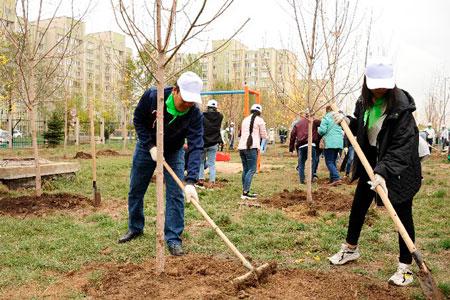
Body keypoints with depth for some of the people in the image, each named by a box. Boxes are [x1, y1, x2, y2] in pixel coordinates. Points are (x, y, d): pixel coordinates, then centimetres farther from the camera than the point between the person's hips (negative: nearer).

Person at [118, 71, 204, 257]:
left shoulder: (195, 115, -31)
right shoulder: (152, 96, -30)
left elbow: (196, 147, -36)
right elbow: (138, 120, -13)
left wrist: (190, 181, -46)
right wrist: (150, 146, -23)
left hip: (173, 152, -1)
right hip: (147, 147, 1)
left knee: (175, 194, -9)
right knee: (135, 191, 11)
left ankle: (173, 239, 2)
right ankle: (135, 228, 32)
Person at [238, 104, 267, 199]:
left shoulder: (245, 119, 20)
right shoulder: (259, 120, 2)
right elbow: (264, 136, 4)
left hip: (241, 147, 7)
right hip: (251, 147, -7)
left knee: (245, 169, 12)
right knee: (252, 169, -7)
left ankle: (245, 191, 14)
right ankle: (245, 192, -14)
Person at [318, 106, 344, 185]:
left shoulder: (326, 118, -6)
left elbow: (322, 130, -12)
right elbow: (342, 130, 18)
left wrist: (319, 129, 8)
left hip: (330, 143, -7)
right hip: (339, 142, 7)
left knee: (329, 161, -5)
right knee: (333, 161, 14)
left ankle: (336, 178, -18)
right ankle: (332, 179, 15)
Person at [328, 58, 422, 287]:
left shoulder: (401, 106, -23)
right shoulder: (364, 102, -2)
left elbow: (402, 145, -27)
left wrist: (384, 172, -36)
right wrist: (348, 121, -8)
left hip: (400, 167, -7)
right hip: (372, 162, 7)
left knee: (403, 214, 1)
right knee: (358, 206, 15)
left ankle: (405, 267, 15)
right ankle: (350, 249, 35)